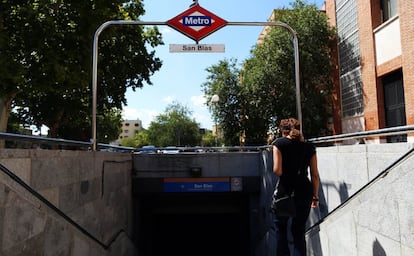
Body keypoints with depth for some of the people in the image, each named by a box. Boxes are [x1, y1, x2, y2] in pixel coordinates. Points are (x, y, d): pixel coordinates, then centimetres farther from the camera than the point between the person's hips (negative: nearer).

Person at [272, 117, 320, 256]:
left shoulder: (280, 143, -2)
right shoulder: (308, 146, 7)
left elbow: (277, 170, -13)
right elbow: (315, 175, 6)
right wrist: (315, 196, 14)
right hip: (304, 191, 3)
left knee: (280, 226, 17)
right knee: (299, 231, 14)